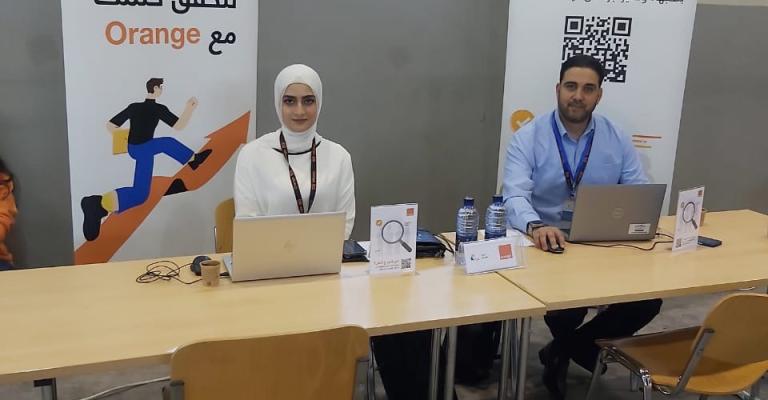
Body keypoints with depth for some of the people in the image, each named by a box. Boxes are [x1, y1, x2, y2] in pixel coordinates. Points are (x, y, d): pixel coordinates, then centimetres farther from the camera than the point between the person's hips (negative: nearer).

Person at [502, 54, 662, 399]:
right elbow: (515, 197, -18)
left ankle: (562, 351, 6)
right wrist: (536, 226, -41)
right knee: (568, 307, -29)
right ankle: (581, 347, 12)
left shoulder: (617, 140, 4)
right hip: (544, 245, -3)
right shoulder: (528, 138, -6)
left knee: (648, 300, -18)